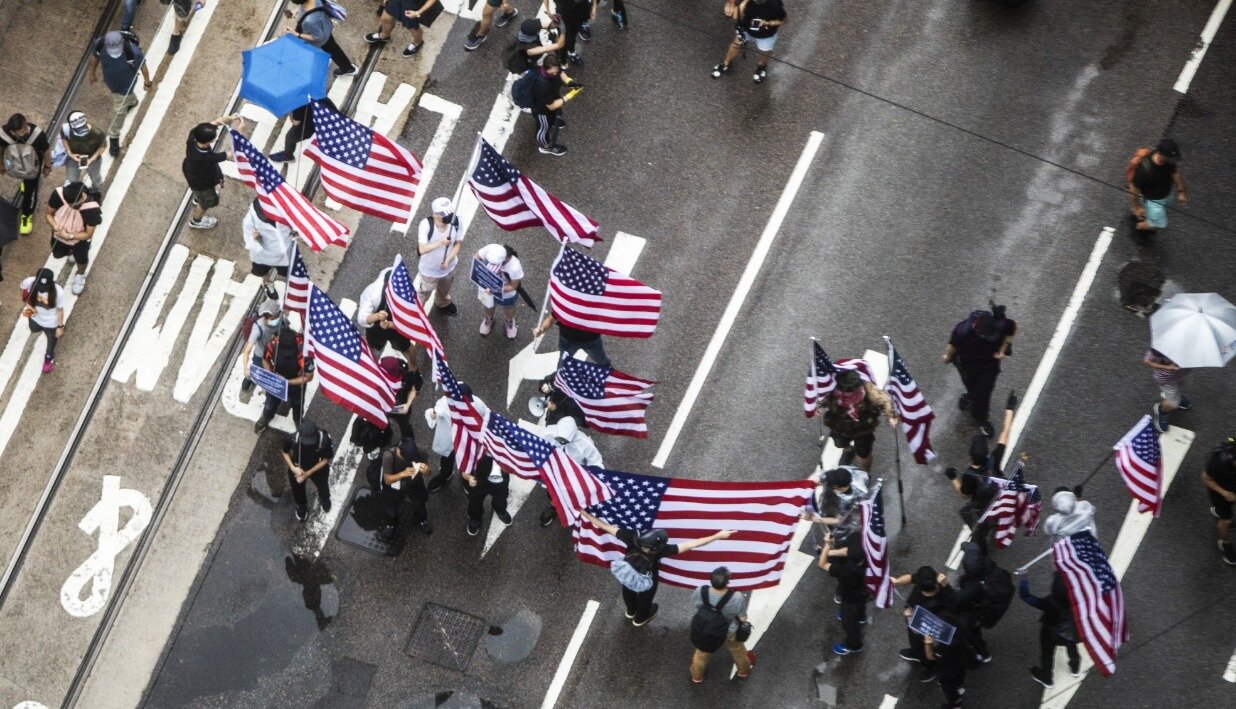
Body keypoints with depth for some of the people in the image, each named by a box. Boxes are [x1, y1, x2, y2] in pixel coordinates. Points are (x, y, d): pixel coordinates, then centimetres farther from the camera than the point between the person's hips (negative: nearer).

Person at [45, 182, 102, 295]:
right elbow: (48, 213, -16)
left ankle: (80, 275, 59)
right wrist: (55, 227, -34)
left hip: (80, 238, -3)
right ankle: (71, 251, 65)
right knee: (58, 254, 30)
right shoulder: (59, 194, -34)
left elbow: (88, 234, -27)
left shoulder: (92, 209, -40)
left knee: (81, 259, 24)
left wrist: (69, 236, -39)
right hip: (59, 234, 3)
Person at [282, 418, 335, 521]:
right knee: (297, 490, 29)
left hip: (318, 469, 0)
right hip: (297, 469, 0)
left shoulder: (324, 440, -39)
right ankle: (301, 505, 65)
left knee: (322, 486, 32)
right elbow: (285, 452, -13)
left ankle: (324, 500, 69)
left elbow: (326, 459, -21)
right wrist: (293, 468, -27)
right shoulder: (292, 439, -37)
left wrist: (308, 473, -24)